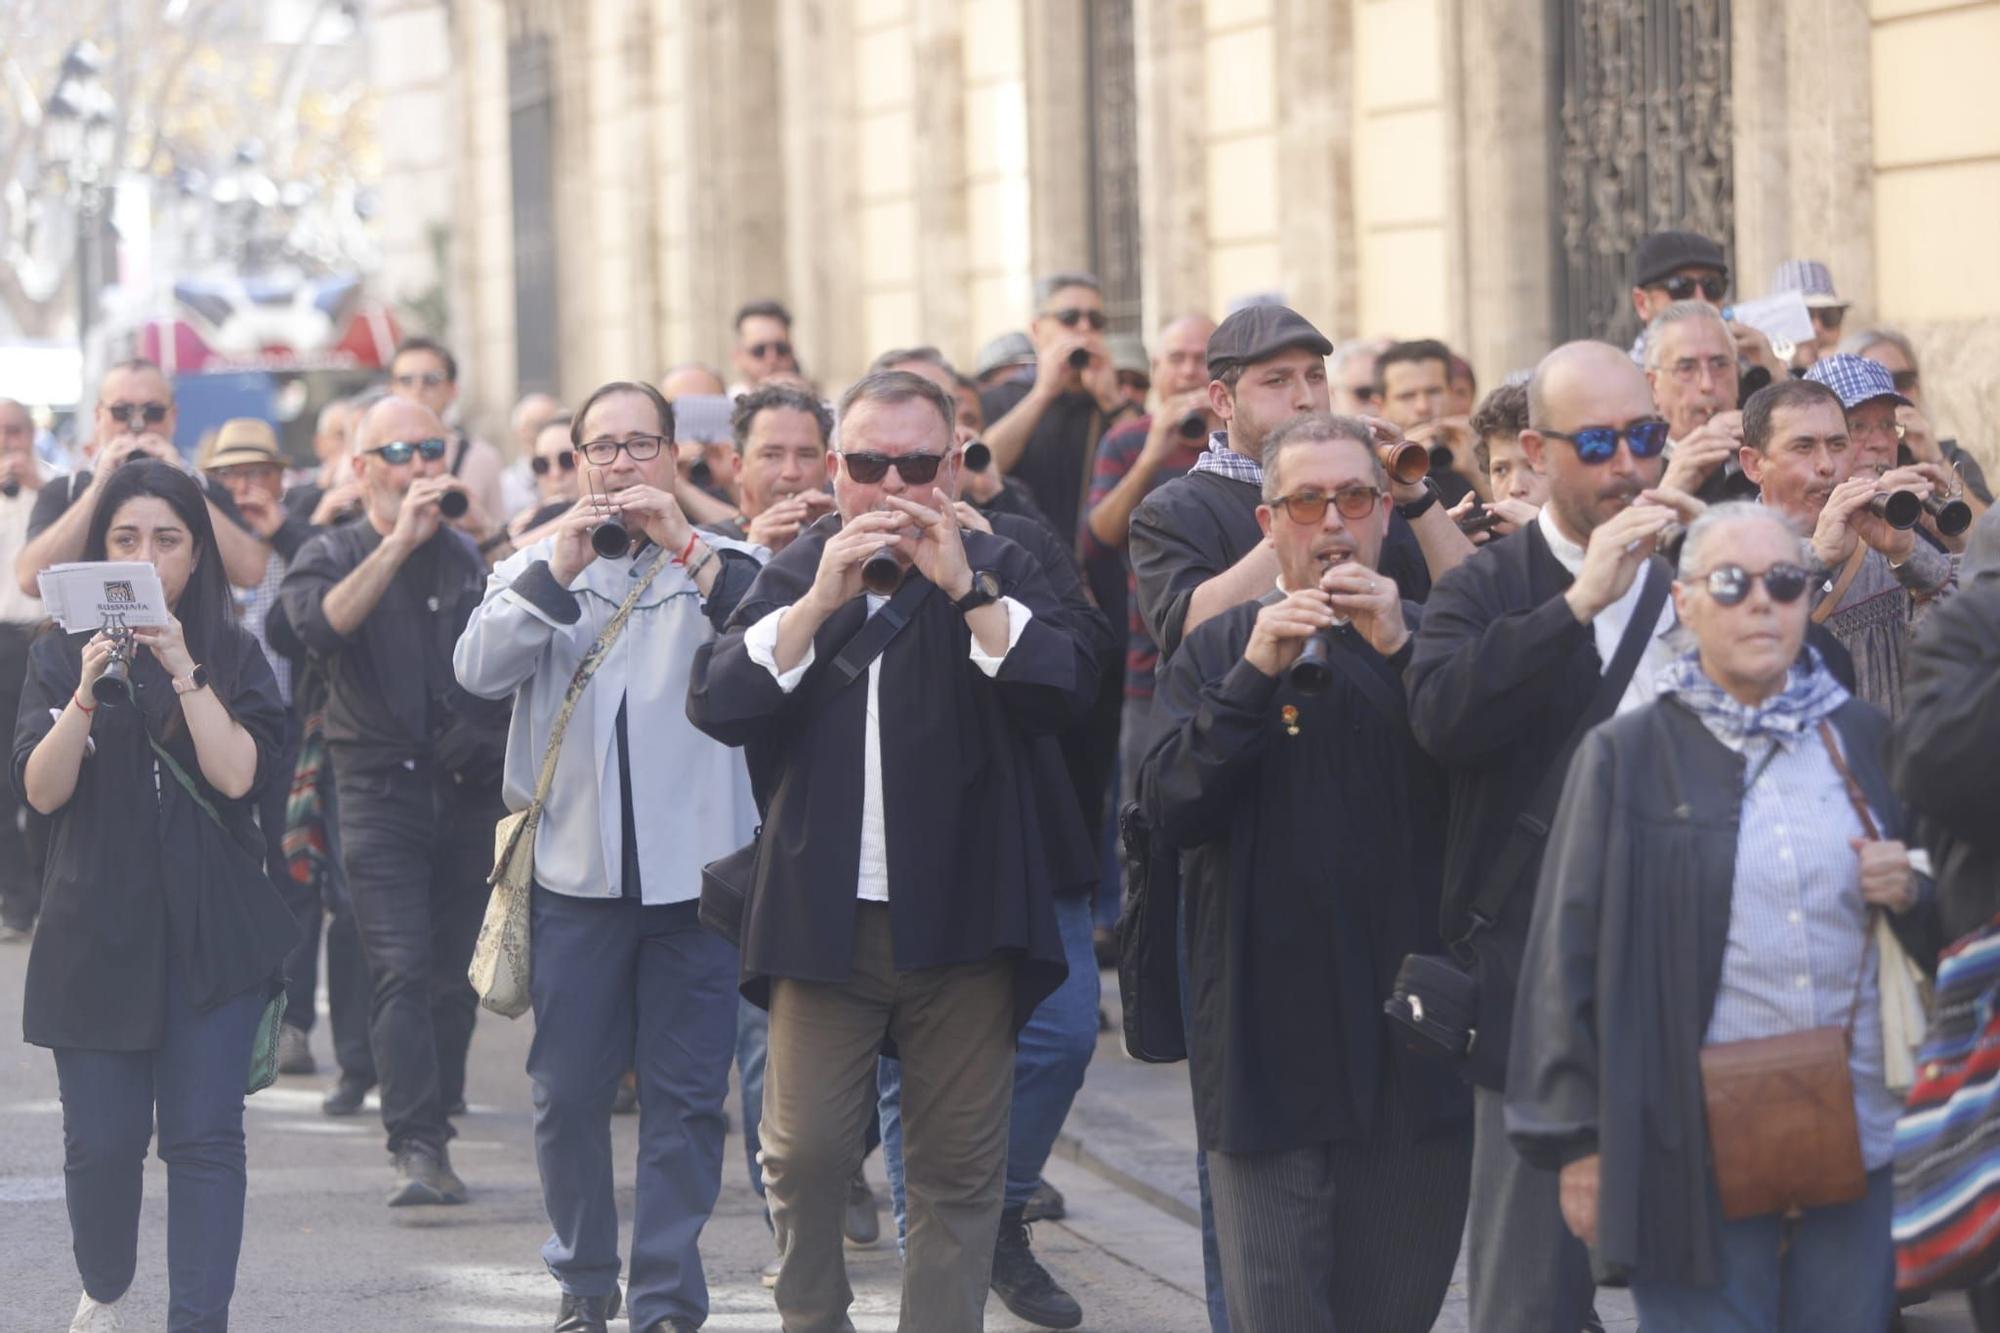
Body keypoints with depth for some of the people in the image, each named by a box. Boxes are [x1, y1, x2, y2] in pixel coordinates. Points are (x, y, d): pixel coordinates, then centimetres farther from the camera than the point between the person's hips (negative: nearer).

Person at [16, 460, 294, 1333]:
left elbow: (239, 773, -10)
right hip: (97, 932, 1)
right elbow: (42, 789, -5)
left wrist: (183, 668, -17)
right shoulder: (61, 656, 6)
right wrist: (88, 691, -19)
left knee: (204, 1137, -7)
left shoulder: (233, 656, 4)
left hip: (210, 935, 0)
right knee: (102, 1139, 3)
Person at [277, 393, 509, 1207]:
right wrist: (399, 541, -22)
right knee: (402, 971, -14)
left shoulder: (472, 558, 11)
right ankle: (416, 1147, -19)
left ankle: (435, 1135, 17)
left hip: (469, 789, 3)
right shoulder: (331, 556, 4)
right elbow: (320, 623, -19)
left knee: (455, 976, 6)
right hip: (381, 789, -3)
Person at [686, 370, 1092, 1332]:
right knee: (803, 1156, -1)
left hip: (960, 919, -1)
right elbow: (716, 705, -5)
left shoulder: (995, 571, 6)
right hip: (822, 918, 1)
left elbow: (1063, 692, -10)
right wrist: (818, 602, -15)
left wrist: (965, 589, -18)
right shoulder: (792, 574, 9)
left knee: (959, 1167, 1)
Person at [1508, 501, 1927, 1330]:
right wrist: (1577, 1138, -4)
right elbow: (1570, 948, 0)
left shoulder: (1865, 741, 11)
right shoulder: (1628, 755, 2)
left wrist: (1912, 896, -5)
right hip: (1698, 1154, -3)